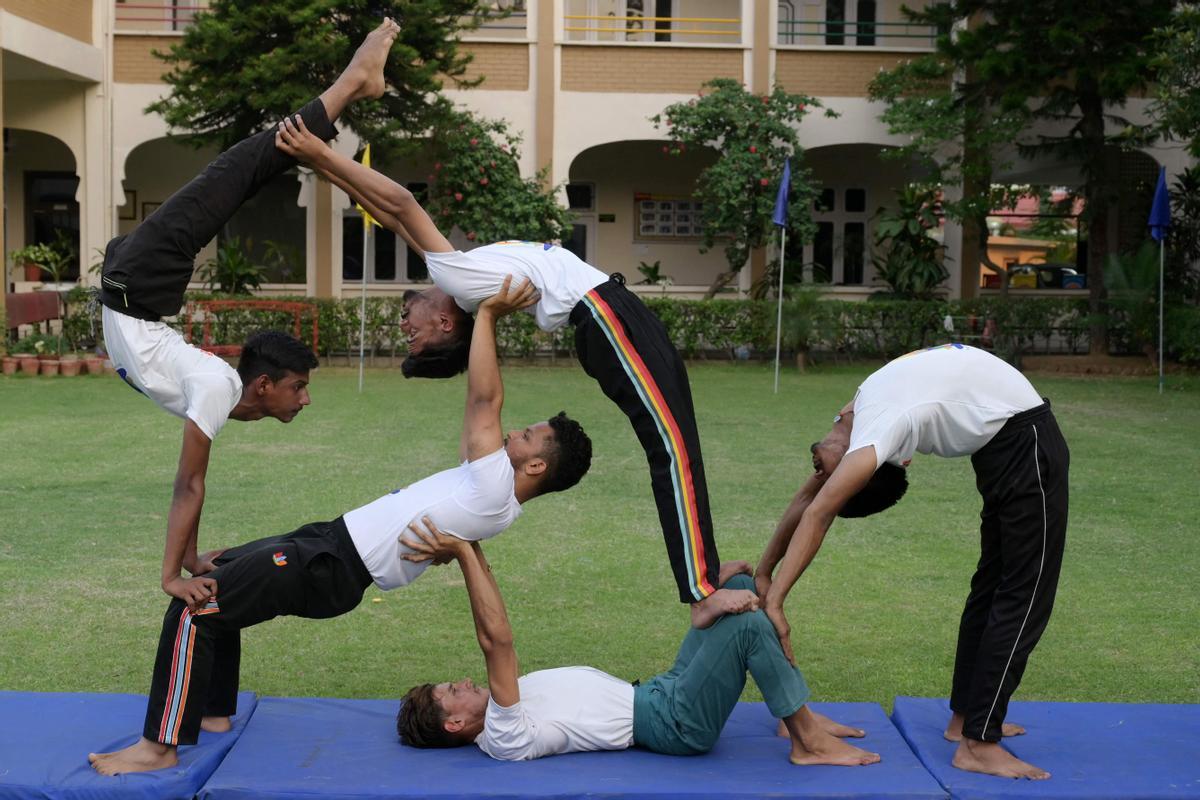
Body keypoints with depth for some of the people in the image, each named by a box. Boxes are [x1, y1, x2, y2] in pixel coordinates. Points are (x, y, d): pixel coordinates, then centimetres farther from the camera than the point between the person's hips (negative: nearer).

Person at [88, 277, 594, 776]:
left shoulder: (496, 492, -18)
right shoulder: (491, 487, 11)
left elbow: (485, 399, -20)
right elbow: (481, 405, 20)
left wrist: (488, 314, -13)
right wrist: (486, 320, 18)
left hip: (328, 569, -11)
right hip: (327, 540, 11)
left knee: (193, 609, -15)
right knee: (210, 577, 26)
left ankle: (160, 746, -9)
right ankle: (214, 713, 29)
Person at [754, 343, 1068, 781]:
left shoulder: (877, 432, -23)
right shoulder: (867, 406, 3)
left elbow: (816, 515, -30)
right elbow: (807, 498, 10)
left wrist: (774, 600, -31)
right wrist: (763, 573, 11)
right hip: (1011, 445, 8)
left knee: (1010, 588, 3)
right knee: (1020, 594, 5)